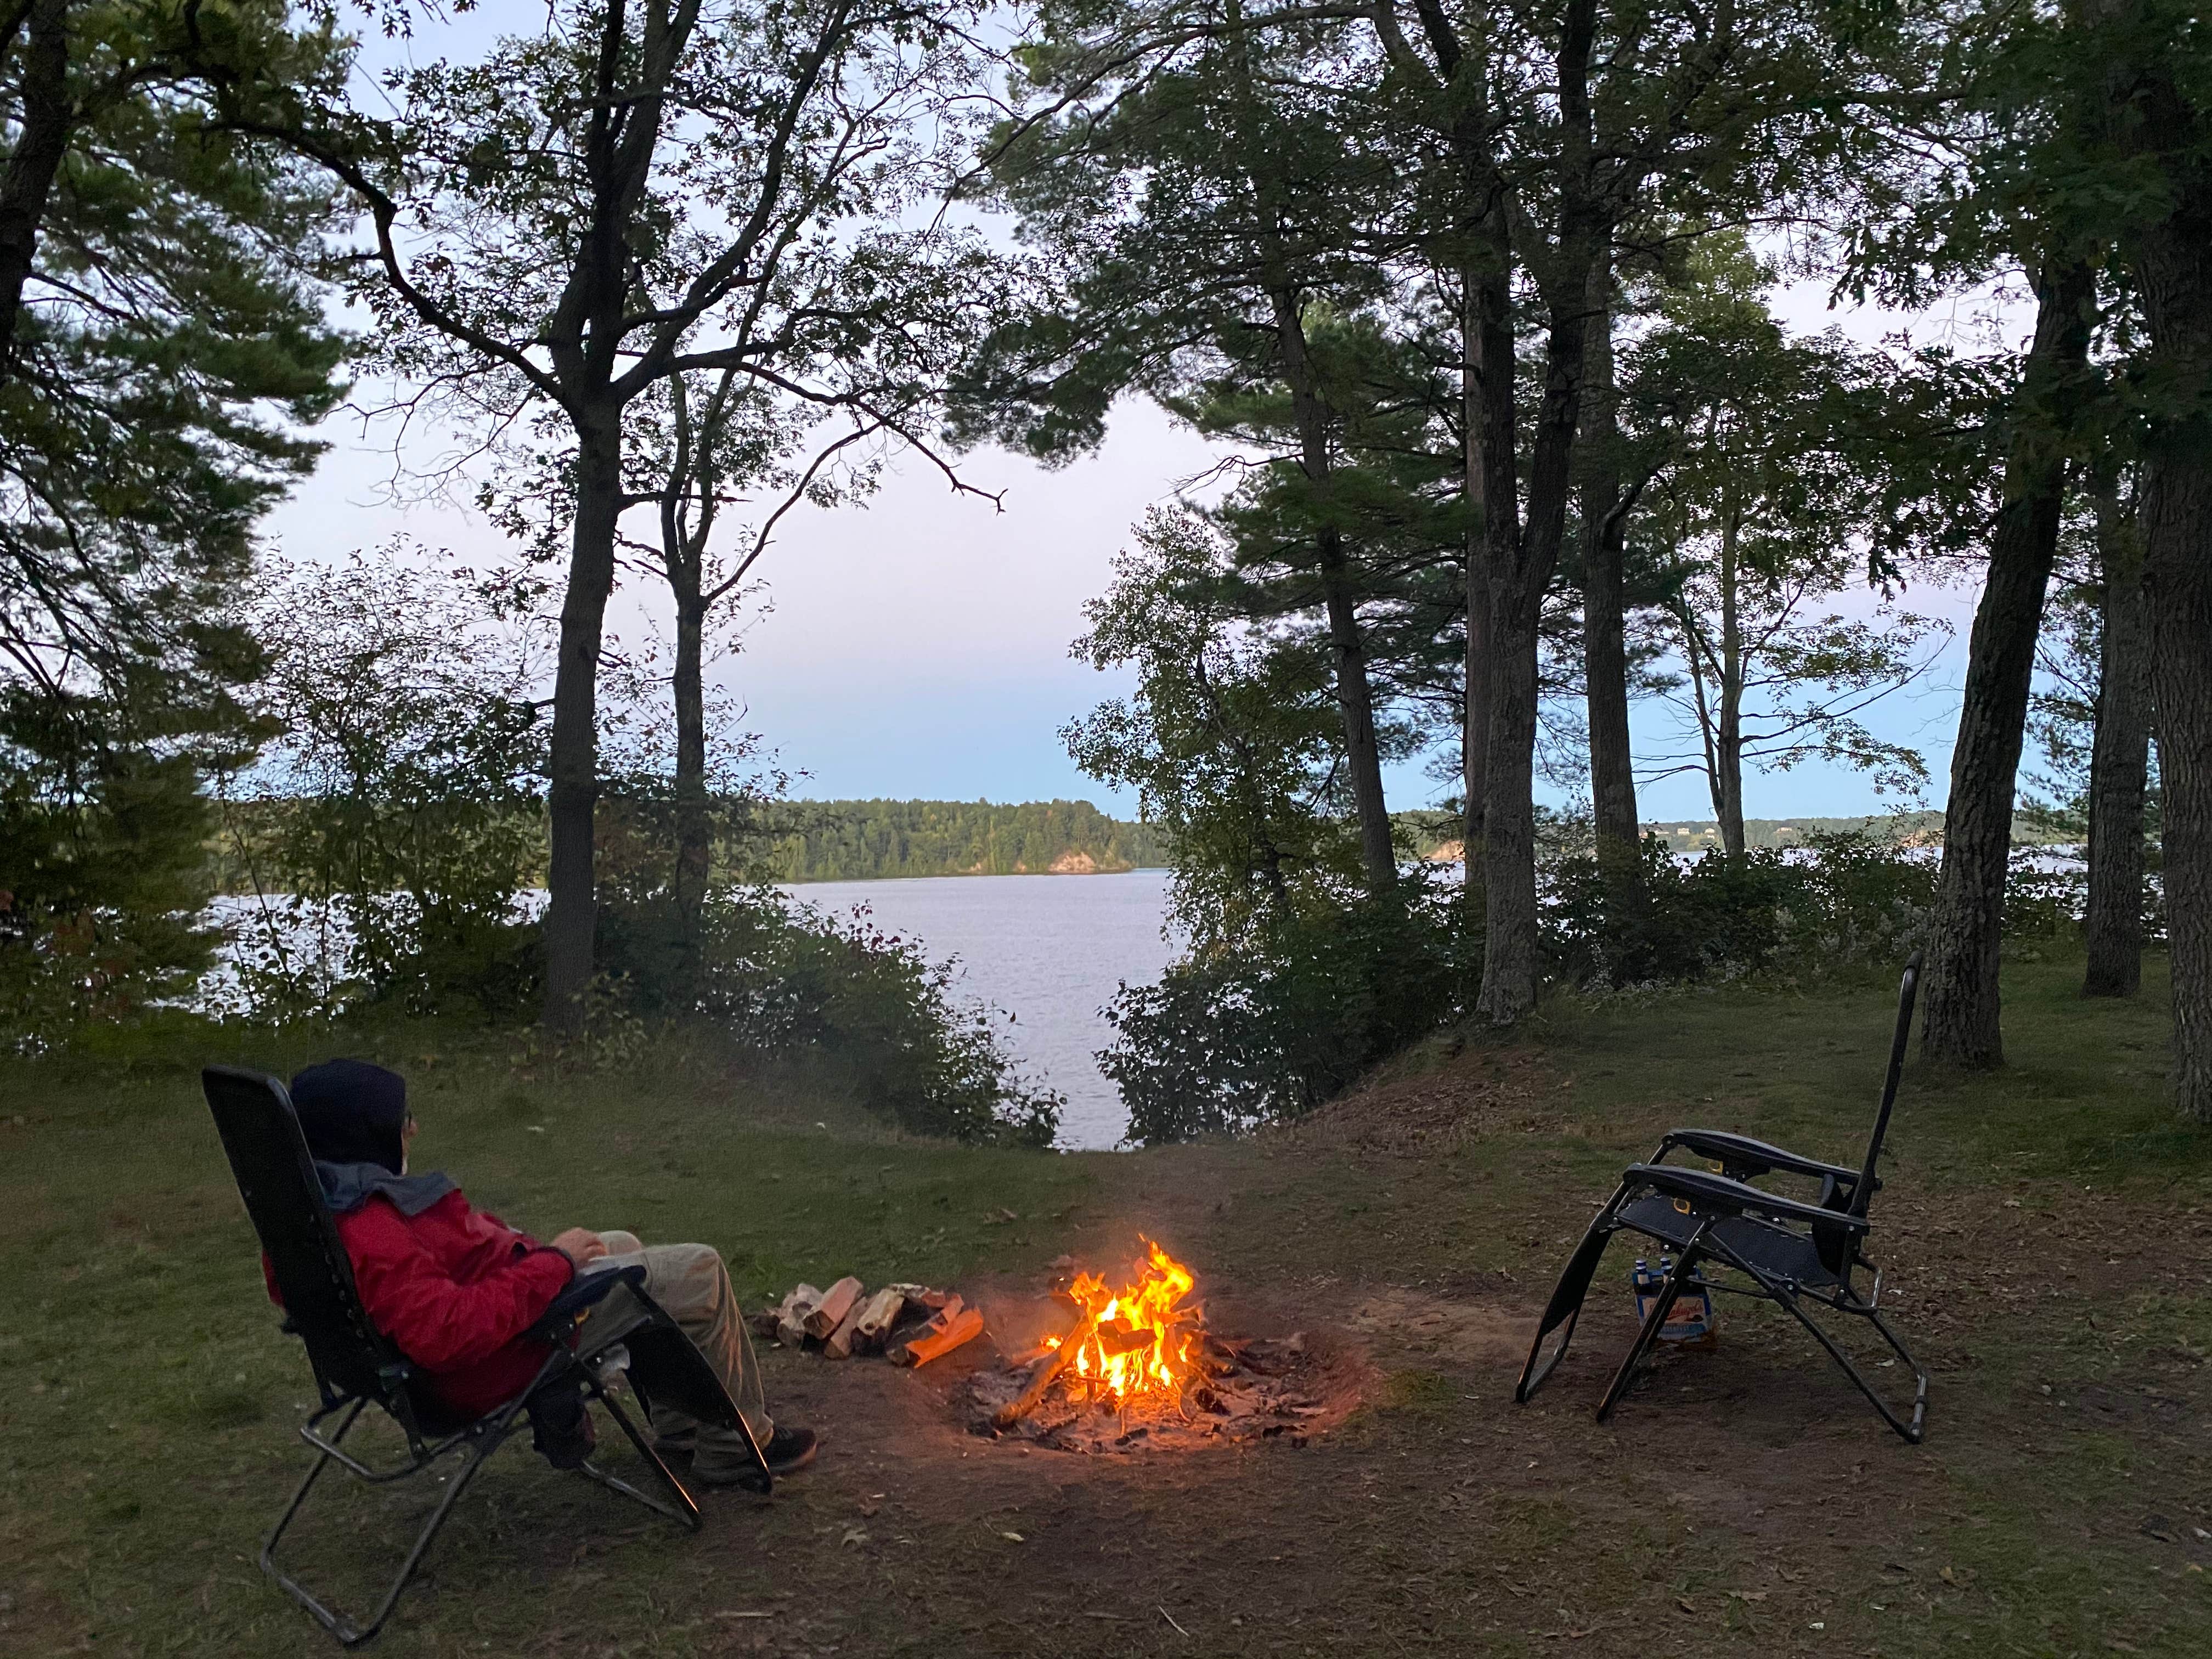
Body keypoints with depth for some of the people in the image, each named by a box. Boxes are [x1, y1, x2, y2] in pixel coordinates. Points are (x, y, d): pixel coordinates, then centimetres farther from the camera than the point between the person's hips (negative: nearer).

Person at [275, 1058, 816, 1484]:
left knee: (624, 1246, 28)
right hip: (503, 1360, -11)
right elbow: (451, 1331, -39)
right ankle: (736, 1446, 13)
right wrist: (553, 1262, -26)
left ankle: (680, 1431, 32)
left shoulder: (318, 1203, -1)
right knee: (697, 1273, -5)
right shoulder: (367, 1235, -33)